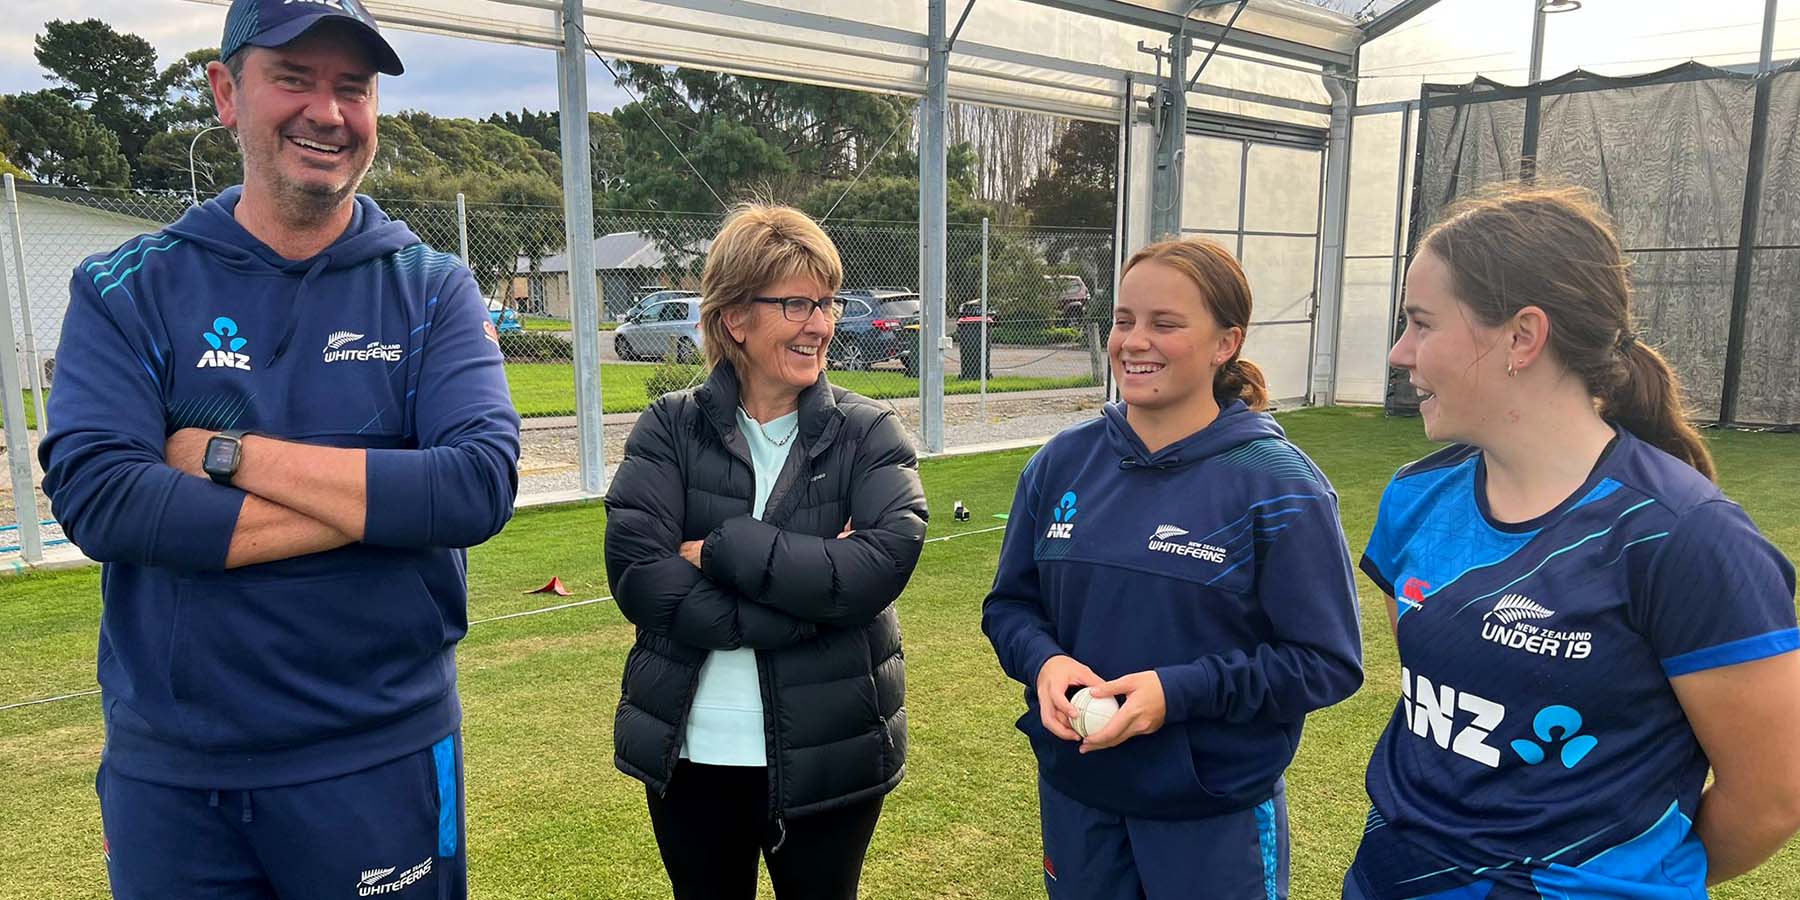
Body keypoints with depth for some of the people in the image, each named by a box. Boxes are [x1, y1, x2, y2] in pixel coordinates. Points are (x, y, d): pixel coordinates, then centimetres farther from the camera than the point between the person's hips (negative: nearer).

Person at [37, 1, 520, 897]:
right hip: (166, 768, 1)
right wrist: (378, 501, -18)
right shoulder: (128, 288, 0)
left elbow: (481, 486, -17)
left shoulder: (433, 288, -2)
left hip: (381, 758, 0)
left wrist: (229, 453, -16)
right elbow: (93, 496, -15)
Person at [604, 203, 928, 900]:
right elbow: (635, 573, -16)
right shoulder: (669, 428, -3)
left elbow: (884, 561, -20)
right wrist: (811, 599, -22)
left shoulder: (868, 434, -4)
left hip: (828, 755, -1)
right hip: (690, 753, 1)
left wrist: (720, 550, -20)